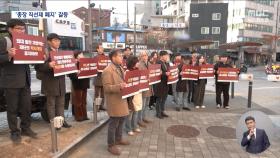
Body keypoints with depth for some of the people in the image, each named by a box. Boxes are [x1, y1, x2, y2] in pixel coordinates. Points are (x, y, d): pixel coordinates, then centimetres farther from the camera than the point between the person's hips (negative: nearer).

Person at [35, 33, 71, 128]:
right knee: (51, 103, 4)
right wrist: (48, 65, -32)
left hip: (60, 82, 7)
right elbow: (38, 67, -17)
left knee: (61, 103, 13)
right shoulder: (45, 52, -9)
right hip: (50, 82, -7)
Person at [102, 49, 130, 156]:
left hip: (121, 99, 9)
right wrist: (119, 86, -34)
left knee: (121, 120, 19)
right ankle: (111, 145, 17)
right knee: (113, 123, 1)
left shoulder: (120, 68, 12)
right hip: (114, 101, -9)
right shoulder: (108, 71, -19)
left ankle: (118, 139, 37)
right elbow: (107, 87, -23)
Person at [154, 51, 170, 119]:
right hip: (160, 83, -9)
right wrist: (165, 73, -28)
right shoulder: (158, 63, -14)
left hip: (165, 83, 9)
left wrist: (169, 73, 3)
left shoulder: (166, 63, 14)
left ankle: (162, 111, 29)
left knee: (164, 98, 16)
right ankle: (158, 113, 15)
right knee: (159, 98, 3)